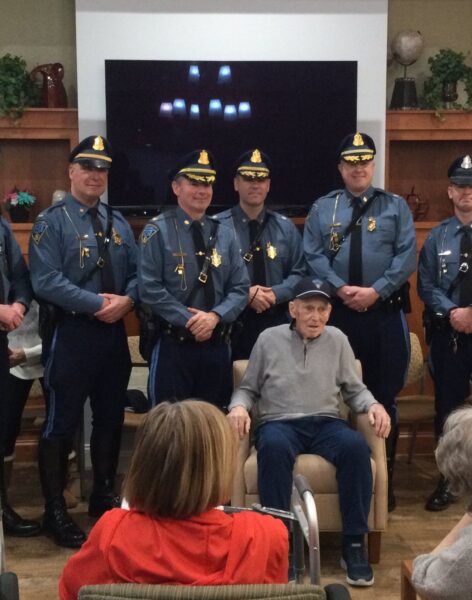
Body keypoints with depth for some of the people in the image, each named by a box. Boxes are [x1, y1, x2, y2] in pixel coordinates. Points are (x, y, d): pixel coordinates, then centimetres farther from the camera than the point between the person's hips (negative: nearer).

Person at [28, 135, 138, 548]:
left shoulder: (118, 223, 13)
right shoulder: (51, 222, -6)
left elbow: (137, 274, 11)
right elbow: (46, 282, -16)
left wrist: (126, 300, -10)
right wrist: (98, 303, -20)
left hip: (113, 333, 6)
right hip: (69, 334, -6)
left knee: (111, 417, 16)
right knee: (61, 422, 0)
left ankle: (104, 495, 33)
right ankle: (55, 510, 12)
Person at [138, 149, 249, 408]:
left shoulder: (224, 234, 11)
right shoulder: (158, 231, -4)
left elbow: (240, 288, 6)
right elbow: (150, 289, -11)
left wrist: (214, 316, -12)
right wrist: (189, 321, -16)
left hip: (217, 346, 5)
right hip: (173, 346, -4)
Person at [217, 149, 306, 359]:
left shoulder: (286, 227, 11)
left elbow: (299, 273, 8)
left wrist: (276, 294, -10)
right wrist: (244, 294, -17)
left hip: (277, 325, 3)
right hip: (232, 325, -3)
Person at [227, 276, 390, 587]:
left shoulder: (337, 339, 12)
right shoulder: (269, 339, 8)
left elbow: (354, 390, 16)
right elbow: (249, 389, 15)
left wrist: (374, 405, -5)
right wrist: (239, 406, -7)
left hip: (326, 424, 2)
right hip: (280, 423, -1)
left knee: (356, 445, -33)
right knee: (274, 446, -39)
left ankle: (354, 542, -22)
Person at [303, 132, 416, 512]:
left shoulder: (395, 206, 6)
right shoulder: (323, 208, 9)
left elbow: (406, 256, -3)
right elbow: (313, 256, 0)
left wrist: (375, 291, -14)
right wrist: (341, 288, -14)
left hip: (385, 313, -1)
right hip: (336, 312, 1)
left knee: (383, 395, 5)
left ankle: (383, 476, 17)